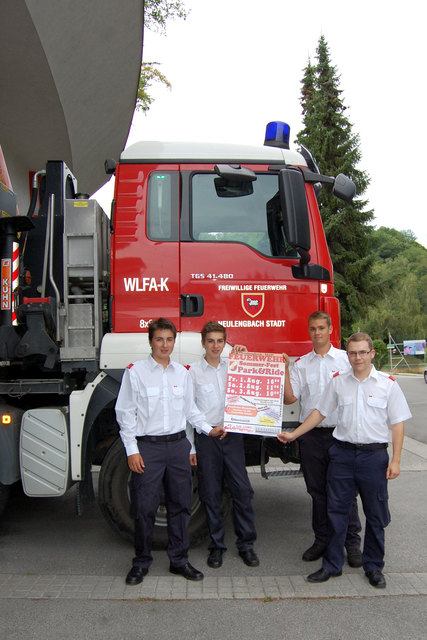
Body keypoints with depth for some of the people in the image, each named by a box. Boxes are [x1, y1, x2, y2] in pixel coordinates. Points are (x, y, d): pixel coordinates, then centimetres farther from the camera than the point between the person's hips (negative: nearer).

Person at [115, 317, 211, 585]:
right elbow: (125, 413, -3)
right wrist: (132, 450, -7)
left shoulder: (182, 372, 10)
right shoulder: (136, 371, -2)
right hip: (148, 446, -3)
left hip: (178, 444, 4)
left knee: (181, 504, 9)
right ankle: (141, 563, 18)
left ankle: (180, 560, 22)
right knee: (144, 507, 1)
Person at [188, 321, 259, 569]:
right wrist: (207, 430, -8)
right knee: (211, 493, 5)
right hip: (206, 437, -2)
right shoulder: (194, 370, 0)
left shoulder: (233, 365, 8)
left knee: (243, 490, 0)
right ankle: (217, 545, 19)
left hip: (232, 434, 2)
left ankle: (246, 544, 14)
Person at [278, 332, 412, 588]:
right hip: (343, 452, 2)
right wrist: (294, 434, 8)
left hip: (374, 454, -2)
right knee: (337, 511, 7)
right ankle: (332, 565, 20)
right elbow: (320, 412, 12)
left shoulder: (387, 383, -2)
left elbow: (398, 423, -2)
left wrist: (395, 461, -7)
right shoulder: (338, 382, 5)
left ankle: (374, 567, 26)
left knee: (376, 514, 9)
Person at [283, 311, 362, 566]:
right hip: (312, 436, 3)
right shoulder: (301, 364, 8)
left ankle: (352, 543, 15)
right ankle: (322, 540, 25)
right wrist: (285, 371, -7)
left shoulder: (346, 359, 1)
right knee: (317, 491, 12)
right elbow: (289, 398, 2)